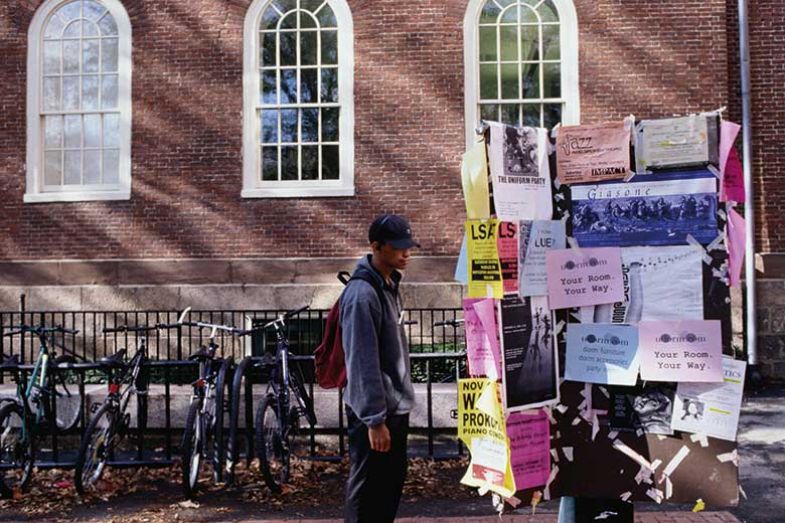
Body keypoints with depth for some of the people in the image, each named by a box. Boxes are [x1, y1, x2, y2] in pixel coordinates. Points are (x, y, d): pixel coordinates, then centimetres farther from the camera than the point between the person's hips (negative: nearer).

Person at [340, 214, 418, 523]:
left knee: (392, 482, 18)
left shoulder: (389, 284, 9)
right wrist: (375, 419, -22)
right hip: (374, 411, -9)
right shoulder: (362, 293, -20)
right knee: (367, 489, 2)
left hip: (396, 405, 9)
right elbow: (362, 363, -23)